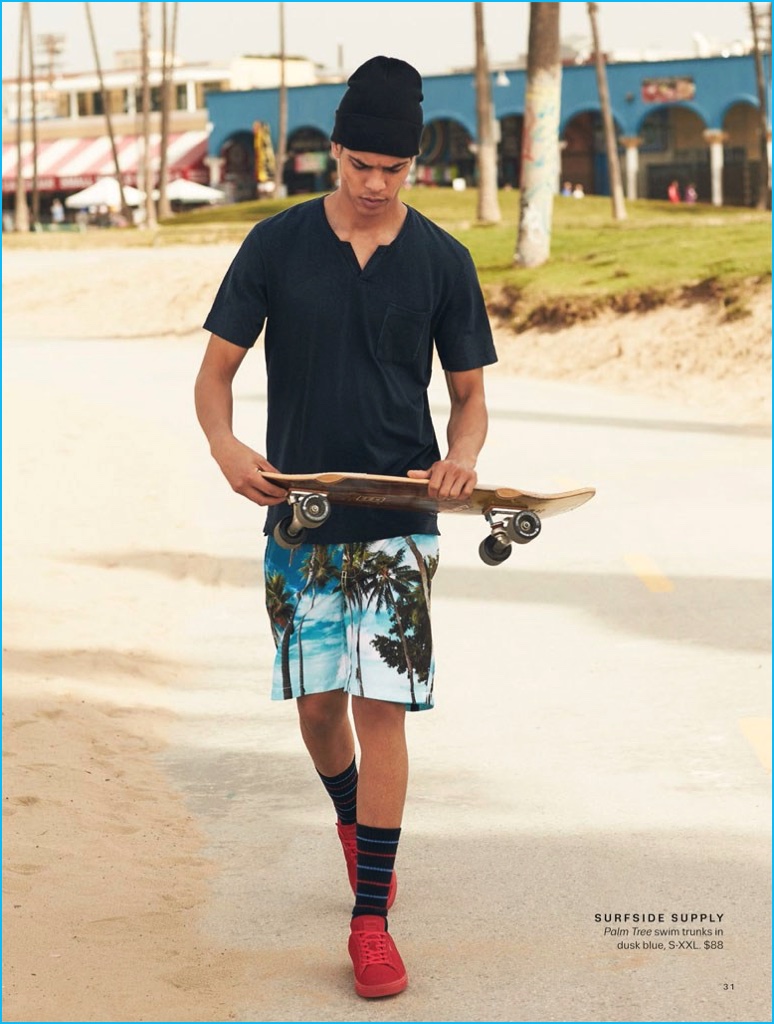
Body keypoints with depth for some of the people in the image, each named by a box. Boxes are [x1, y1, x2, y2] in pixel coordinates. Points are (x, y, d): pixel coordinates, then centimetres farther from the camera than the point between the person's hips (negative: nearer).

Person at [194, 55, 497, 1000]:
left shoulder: (442, 260, 1)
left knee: (383, 705, -6)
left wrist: (462, 454, -15)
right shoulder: (277, 245, 0)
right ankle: (352, 824, 39)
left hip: (398, 522, -1)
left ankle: (371, 920, 1)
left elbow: (470, 394, 7)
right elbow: (215, 369, 2)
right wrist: (225, 445, -19)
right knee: (317, 703, 6)